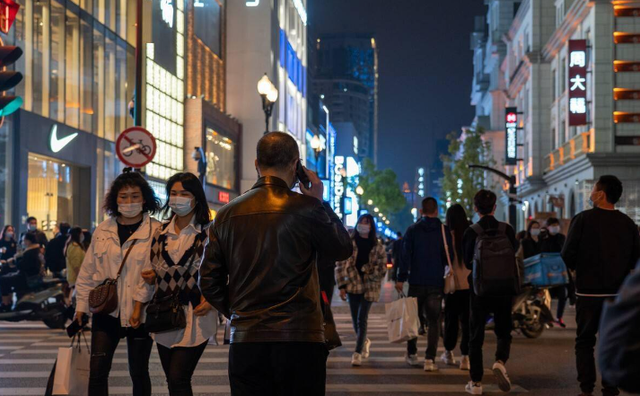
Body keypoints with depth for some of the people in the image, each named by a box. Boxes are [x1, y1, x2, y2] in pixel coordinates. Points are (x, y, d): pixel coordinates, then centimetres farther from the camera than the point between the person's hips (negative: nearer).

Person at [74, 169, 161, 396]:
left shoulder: (156, 231, -7)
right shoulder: (103, 231, 6)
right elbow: (87, 272, 11)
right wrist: (81, 306, 10)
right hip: (107, 311, 3)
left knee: (138, 373, 10)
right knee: (97, 371, -3)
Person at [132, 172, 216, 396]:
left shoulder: (207, 233, -4)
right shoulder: (161, 233, 12)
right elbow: (148, 272, 18)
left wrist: (211, 299, -19)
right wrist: (138, 308, 13)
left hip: (194, 316, -6)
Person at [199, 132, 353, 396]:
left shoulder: (227, 214, 5)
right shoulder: (307, 208, -7)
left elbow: (209, 282, 6)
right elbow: (343, 250, 8)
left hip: (245, 338, 4)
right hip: (299, 339, -3)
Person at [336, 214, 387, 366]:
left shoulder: (377, 246, 4)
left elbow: (382, 267, 6)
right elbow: (341, 265, 1)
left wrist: (369, 271, -9)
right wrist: (342, 285, -3)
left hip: (369, 287, -1)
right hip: (353, 285, 1)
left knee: (362, 320, -8)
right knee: (355, 319, 8)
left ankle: (358, 353, -7)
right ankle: (365, 342, 36)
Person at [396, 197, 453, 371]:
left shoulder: (412, 230, 0)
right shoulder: (444, 231, -2)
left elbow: (406, 256, -4)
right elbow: (450, 257, -1)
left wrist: (401, 279, -2)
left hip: (416, 282, 1)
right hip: (436, 283, -1)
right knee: (434, 321, 2)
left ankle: (411, 353, 21)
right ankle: (430, 359, -7)